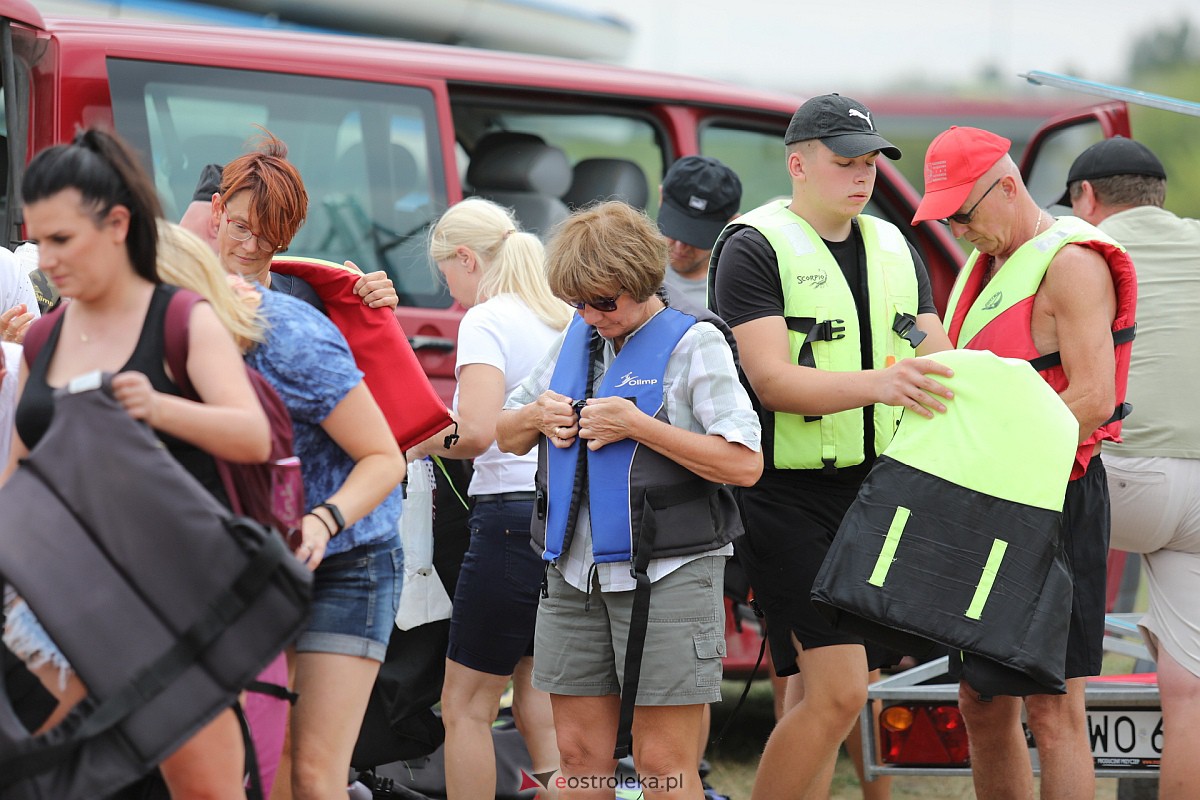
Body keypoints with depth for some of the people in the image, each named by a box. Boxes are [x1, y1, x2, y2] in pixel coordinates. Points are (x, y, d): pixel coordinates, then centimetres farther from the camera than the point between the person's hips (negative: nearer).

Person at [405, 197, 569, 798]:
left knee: (466, 705, 1)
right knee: (535, 691, 16)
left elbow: (474, 431, -20)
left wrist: (416, 443, -3)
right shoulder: (567, 320, 14)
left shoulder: (486, 321, -9)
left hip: (513, 514, -8)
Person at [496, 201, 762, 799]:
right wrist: (535, 418, 1)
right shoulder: (574, 340, 15)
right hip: (574, 576, 6)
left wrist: (636, 426, -16)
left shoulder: (693, 341, -4)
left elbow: (744, 463, -13)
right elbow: (501, 434, 25)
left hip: (666, 576, -6)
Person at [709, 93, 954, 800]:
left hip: (875, 488, 7)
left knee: (816, 696, 8)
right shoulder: (756, 249, -7)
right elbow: (773, 381, -17)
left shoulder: (894, 249, 15)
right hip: (789, 496, -7)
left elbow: (938, 360, 13)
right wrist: (876, 383, -32)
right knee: (839, 694, -16)